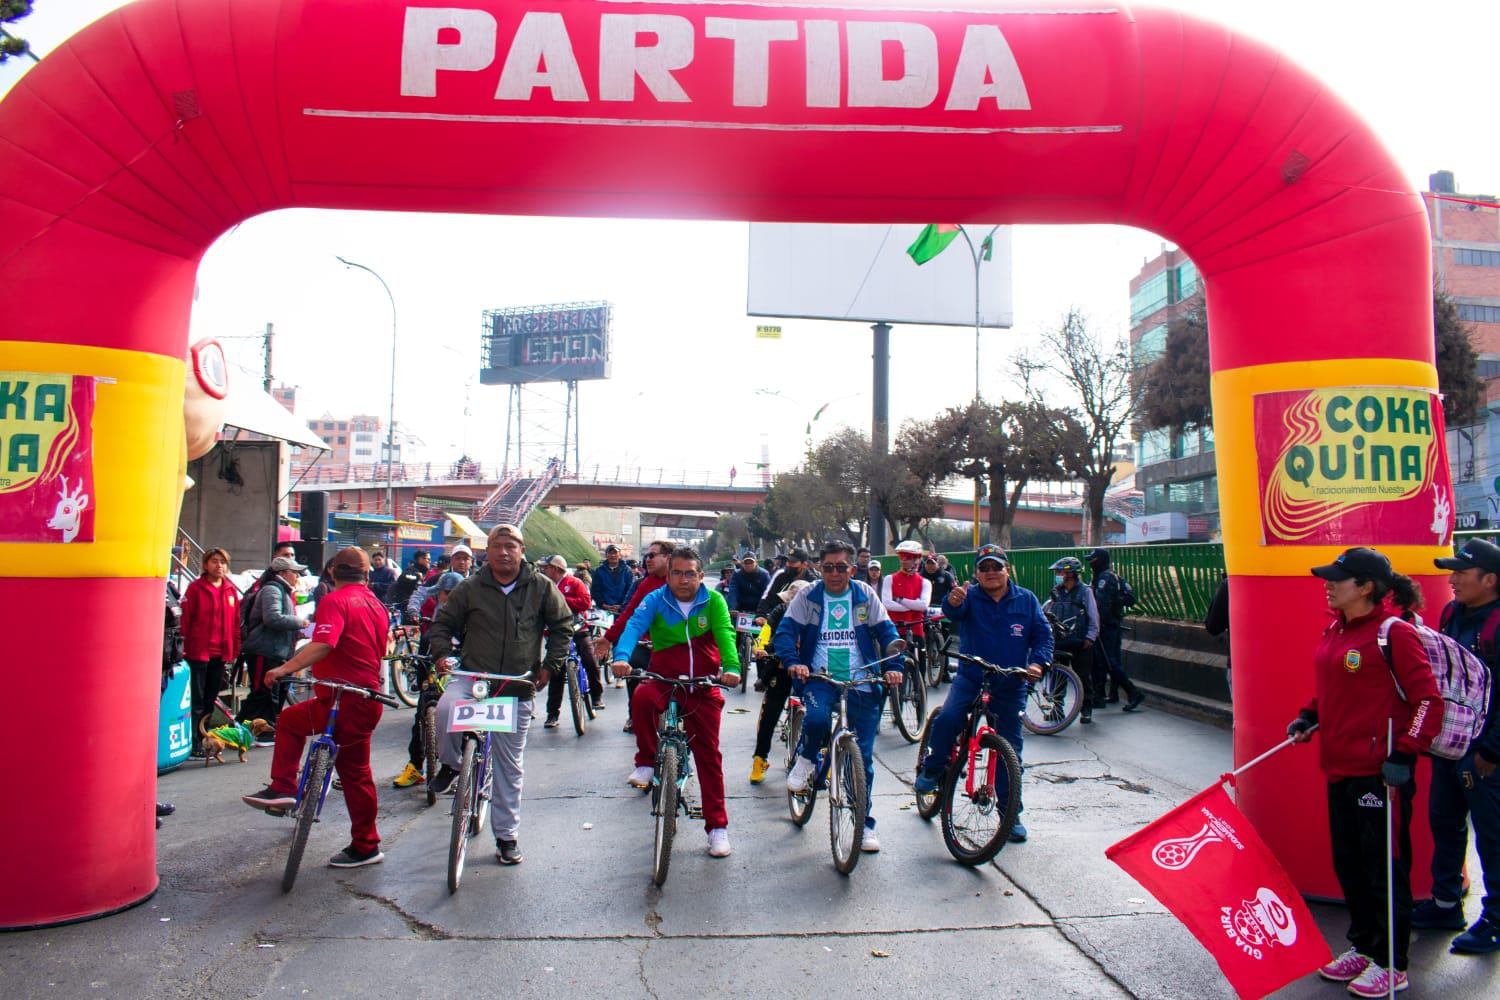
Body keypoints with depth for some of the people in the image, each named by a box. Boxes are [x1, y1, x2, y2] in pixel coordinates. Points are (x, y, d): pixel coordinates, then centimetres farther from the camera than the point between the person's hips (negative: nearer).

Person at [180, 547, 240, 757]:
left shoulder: (231, 590, 9)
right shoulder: (195, 588, -3)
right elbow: (186, 619, -5)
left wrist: (234, 649, 9)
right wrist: (184, 646, -8)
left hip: (221, 652, 5)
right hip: (198, 651, -4)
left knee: (211, 699, 12)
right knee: (197, 699, -1)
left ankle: (205, 740, 21)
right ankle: (195, 744, 3)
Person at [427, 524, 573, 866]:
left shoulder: (541, 588, 2)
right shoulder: (470, 588, 2)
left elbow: (563, 625, 10)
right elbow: (443, 622, 12)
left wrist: (550, 665, 2)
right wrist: (442, 653, -5)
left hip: (518, 687, 0)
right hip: (473, 677, 0)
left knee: (509, 766, 5)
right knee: (445, 710, -33)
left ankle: (507, 835, 20)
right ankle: (451, 763, -1)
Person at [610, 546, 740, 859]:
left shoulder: (713, 601, -3)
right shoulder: (656, 600, -4)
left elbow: (725, 633, -15)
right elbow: (634, 625, -19)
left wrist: (731, 666, -35)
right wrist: (622, 657, -39)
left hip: (703, 686, 1)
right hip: (664, 680, 0)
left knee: (708, 754, 3)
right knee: (641, 698, -34)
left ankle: (717, 826, 16)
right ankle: (647, 763, -11)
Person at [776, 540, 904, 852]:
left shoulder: (866, 596, 7)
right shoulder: (808, 596, 4)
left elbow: (887, 632, 4)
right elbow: (785, 631, -3)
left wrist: (893, 666, -13)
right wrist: (793, 662, -22)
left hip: (861, 683, 1)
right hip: (820, 678, -1)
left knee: (863, 756, 0)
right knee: (816, 718, -33)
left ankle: (865, 823, 16)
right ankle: (807, 758, 1)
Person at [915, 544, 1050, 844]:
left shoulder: (1026, 600, 3)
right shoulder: (970, 596, -3)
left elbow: (1043, 634, 6)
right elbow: (954, 613, -25)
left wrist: (1037, 662, -14)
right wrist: (953, 602, -50)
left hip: (1011, 685, 2)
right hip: (970, 676, -2)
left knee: (1010, 749, 6)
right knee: (947, 718, -27)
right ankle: (932, 771, -2)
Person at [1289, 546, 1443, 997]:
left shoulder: (1395, 634, -14)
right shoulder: (1334, 631, 10)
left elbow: (1428, 701, -15)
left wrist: (1404, 755, -20)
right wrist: (1309, 718, 8)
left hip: (1379, 773, -8)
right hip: (1339, 768, 8)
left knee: (1384, 868, 4)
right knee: (1348, 863, 17)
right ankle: (1362, 947, 32)